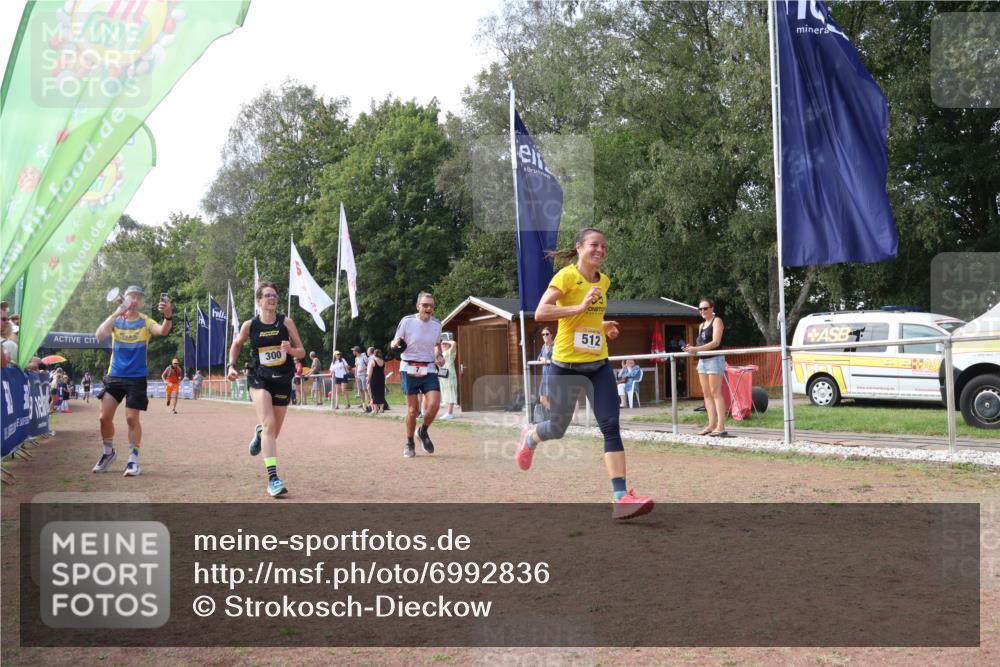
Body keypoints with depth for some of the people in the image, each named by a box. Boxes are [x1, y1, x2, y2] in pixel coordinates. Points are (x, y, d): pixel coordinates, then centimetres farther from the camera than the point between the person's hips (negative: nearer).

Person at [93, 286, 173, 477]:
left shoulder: (145, 322, -4)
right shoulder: (116, 320, 2)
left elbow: (163, 331, -26)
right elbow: (99, 335, -17)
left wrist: (168, 316, -49)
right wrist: (115, 314, -26)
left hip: (137, 377, -3)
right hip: (114, 375, 3)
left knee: (132, 418, -6)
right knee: (105, 416, 2)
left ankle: (133, 459, 4)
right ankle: (108, 452, 24)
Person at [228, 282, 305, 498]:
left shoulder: (286, 322, -3)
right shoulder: (249, 325, -2)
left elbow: (302, 352, 0)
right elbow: (236, 344, 17)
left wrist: (290, 350, -21)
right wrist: (231, 365, 3)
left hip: (282, 381, 2)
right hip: (259, 380, -2)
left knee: (273, 432, 13)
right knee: (269, 425, -22)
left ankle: (259, 433, 52)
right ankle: (272, 478, -23)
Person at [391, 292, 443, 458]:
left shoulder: (437, 324, 3)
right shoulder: (407, 321, -8)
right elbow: (396, 342, -1)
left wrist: (439, 355, 7)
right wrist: (395, 345, -22)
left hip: (429, 369, 3)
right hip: (409, 369, -3)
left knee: (434, 405, -14)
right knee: (413, 409, -3)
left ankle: (424, 432, 15)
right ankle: (409, 444, 18)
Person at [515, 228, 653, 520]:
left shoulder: (604, 281, 10)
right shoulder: (566, 275, -12)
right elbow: (540, 313, -22)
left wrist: (604, 327, 8)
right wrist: (580, 307, -27)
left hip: (598, 364, 5)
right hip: (567, 364, -5)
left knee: (611, 426, -9)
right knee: (558, 428, 10)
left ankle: (621, 498, -12)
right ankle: (530, 437, 48)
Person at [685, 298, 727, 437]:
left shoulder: (717, 321, -4)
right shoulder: (701, 325, 18)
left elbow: (715, 342, -15)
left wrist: (697, 349, -21)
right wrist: (692, 348, -4)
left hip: (715, 359, -8)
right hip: (702, 360, 8)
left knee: (715, 393, -11)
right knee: (707, 394, 5)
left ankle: (721, 427, -12)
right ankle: (712, 425, 7)